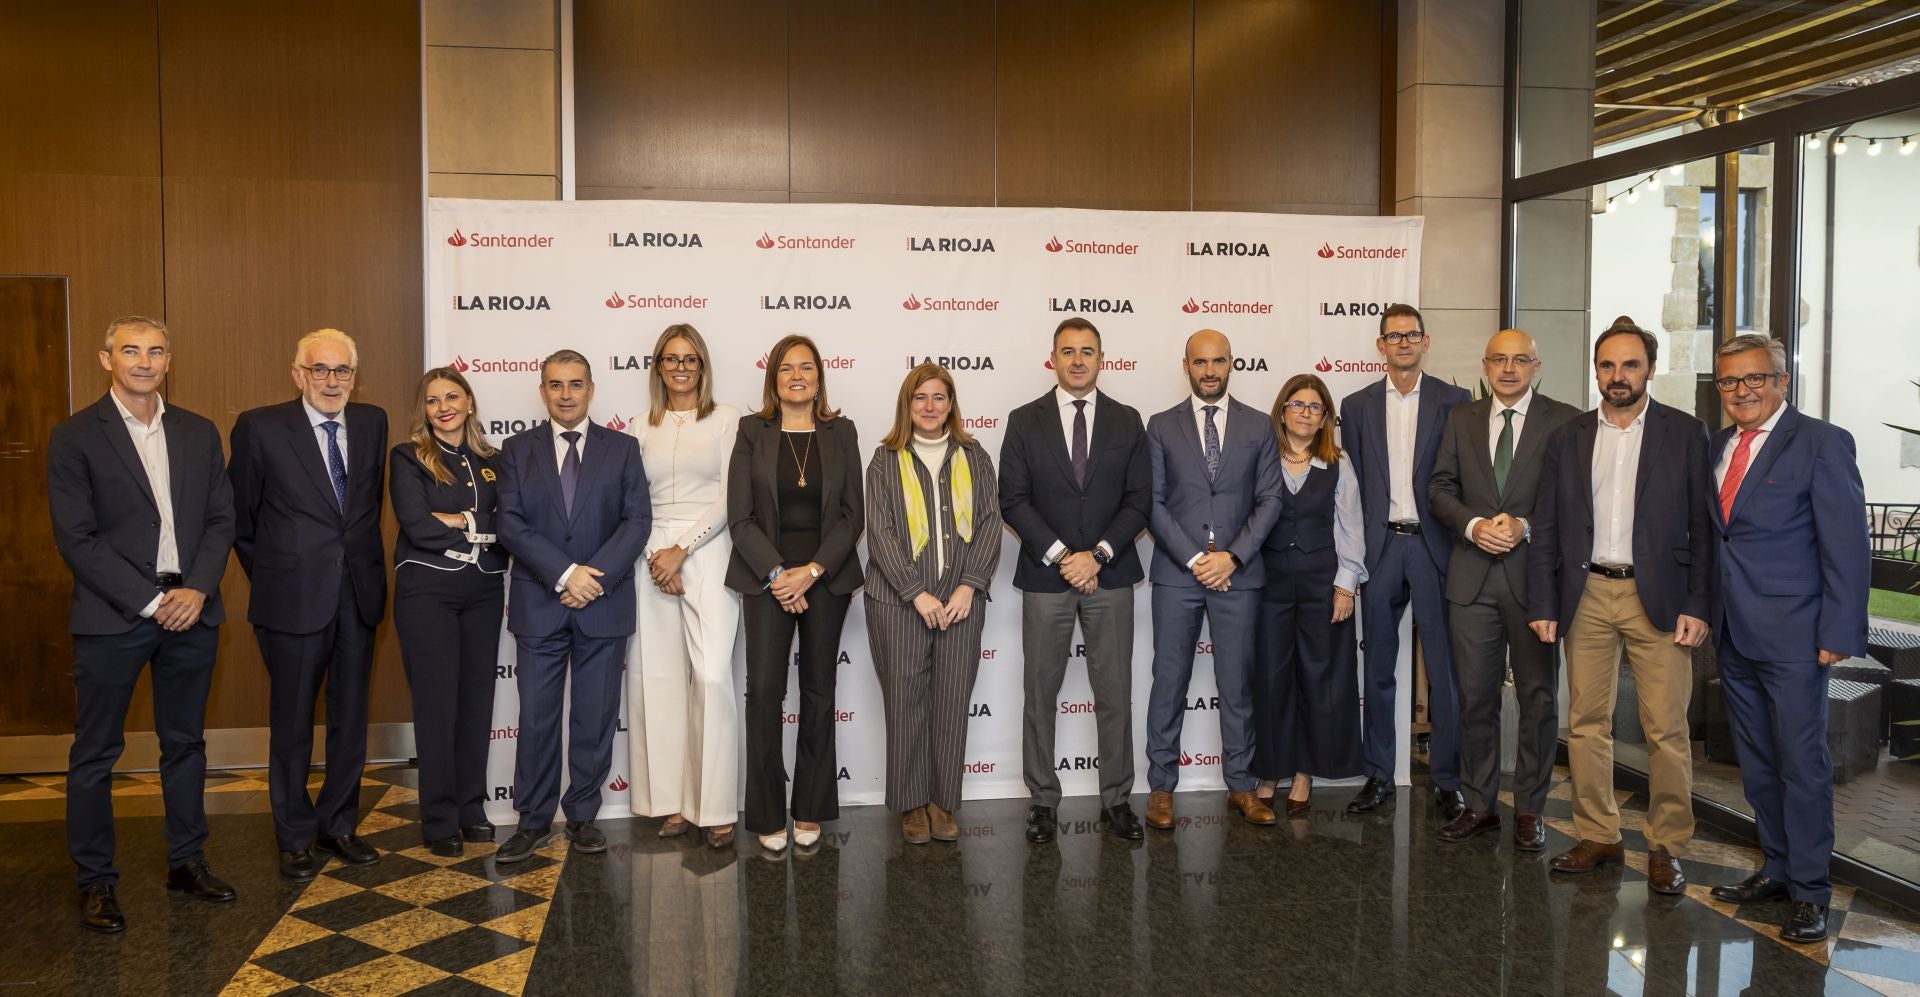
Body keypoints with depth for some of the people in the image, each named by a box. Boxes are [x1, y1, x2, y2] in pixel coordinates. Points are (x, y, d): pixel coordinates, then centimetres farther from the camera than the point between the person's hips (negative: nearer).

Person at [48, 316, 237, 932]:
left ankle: (186, 862, 26)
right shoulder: (75, 438, -3)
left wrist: (197, 589, -8)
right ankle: (95, 881, 17)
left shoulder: (199, 434, 9)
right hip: (111, 617, -4)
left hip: (191, 610, 4)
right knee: (96, 753, 5)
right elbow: (76, 539, -9)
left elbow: (221, 519, 7)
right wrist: (151, 601, -14)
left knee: (185, 742, 13)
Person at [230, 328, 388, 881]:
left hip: (358, 592, 4)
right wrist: (269, 576, 4)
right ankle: (295, 839, 21)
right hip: (294, 596, -4)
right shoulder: (260, 427, -6)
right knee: (292, 722, 7)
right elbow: (240, 517, 1)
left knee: (351, 717, 12)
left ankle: (338, 826, 27)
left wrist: (363, 562, 10)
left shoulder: (372, 422, 6)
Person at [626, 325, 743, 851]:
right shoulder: (643, 428, 13)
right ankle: (672, 801, 12)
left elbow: (729, 497, -4)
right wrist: (656, 557, -5)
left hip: (707, 552, -3)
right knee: (658, 678, 3)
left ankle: (716, 807, -3)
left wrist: (682, 550, -10)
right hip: (651, 557, 4)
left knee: (712, 676, -11)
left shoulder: (726, 419, 3)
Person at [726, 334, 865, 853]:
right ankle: (769, 815, 8)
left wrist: (813, 570, -11)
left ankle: (810, 811, 18)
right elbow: (740, 515, -4)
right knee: (764, 692, -4)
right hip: (766, 576, -1)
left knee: (819, 691, 7)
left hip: (825, 575, 2)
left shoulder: (841, 432, 5)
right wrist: (776, 574, -13)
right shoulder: (752, 431, 1)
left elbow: (853, 513, 1)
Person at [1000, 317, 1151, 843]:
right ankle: (1042, 800, 17)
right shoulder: (1025, 421, 3)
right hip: (1045, 576, -1)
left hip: (1111, 575, 1)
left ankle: (1116, 799, 18)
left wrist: (1097, 554, -11)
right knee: (1040, 694, 5)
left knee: (1115, 694, 6)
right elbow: (1013, 500, -3)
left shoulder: (1127, 421, 6)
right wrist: (1060, 555, -12)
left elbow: (1139, 501, 1)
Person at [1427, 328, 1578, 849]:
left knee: (1537, 697, 6)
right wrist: (1473, 525, -10)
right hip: (1472, 576, 3)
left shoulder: (1564, 421, 0)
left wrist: (1525, 526, -17)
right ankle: (1479, 804, 20)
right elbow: (1440, 487, 8)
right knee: (1475, 695, 8)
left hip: (1534, 574, -2)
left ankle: (1529, 809, 17)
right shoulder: (1461, 418, 10)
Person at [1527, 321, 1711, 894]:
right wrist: (1542, 605, 1)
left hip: (1658, 597, -3)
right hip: (1587, 595, 3)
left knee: (1667, 729, -1)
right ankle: (1597, 836, 19)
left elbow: (1703, 525, 0)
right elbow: (1546, 529, 8)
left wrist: (1696, 606, -8)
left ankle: (1667, 847, 12)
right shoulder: (1567, 439, 9)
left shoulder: (1685, 434, 2)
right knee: (1586, 723, 7)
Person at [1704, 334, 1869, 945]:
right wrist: (1707, 612, 5)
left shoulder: (1822, 444, -8)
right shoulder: (1716, 448, 11)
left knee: (1801, 761, 0)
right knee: (1756, 762, 14)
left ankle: (1810, 892, 11)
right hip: (1733, 632, 6)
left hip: (1792, 635, -6)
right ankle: (1779, 869, 27)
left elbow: (1846, 545, -11)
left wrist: (1839, 633, -15)